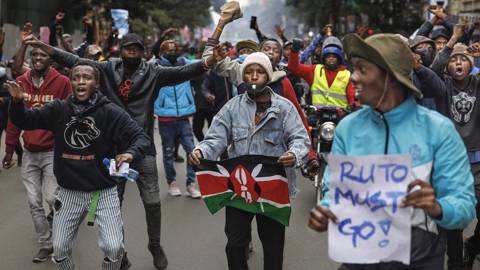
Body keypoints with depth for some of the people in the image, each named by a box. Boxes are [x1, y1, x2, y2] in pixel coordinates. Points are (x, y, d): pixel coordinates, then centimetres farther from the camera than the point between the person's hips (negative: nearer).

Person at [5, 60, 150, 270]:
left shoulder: (111, 112, -10)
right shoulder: (58, 109, -1)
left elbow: (141, 137, -10)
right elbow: (25, 121, 6)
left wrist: (131, 152, -32)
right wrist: (17, 101, -14)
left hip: (103, 191, -3)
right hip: (69, 192, 3)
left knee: (113, 248, -10)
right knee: (59, 249, 10)